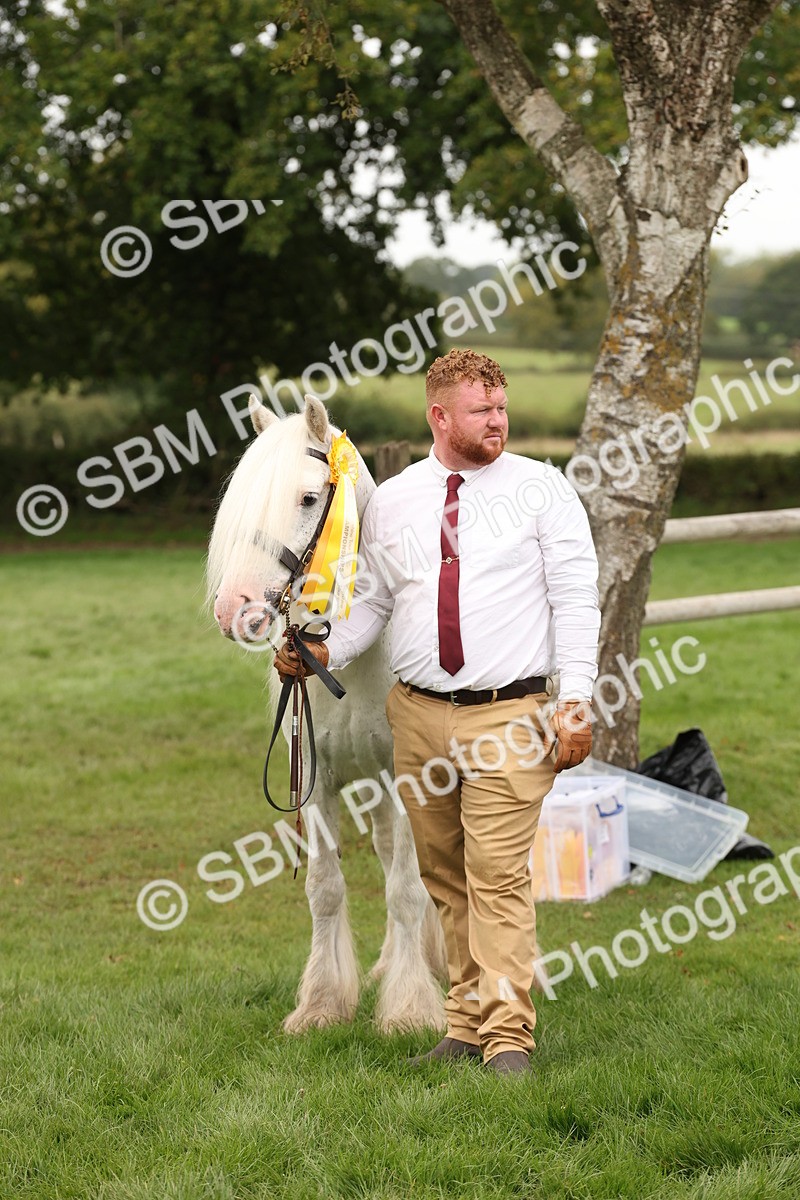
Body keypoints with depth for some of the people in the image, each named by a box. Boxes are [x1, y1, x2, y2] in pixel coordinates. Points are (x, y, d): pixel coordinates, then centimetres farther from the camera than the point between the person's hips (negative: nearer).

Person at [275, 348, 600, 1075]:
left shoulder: (542, 488, 1)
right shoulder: (391, 502, 10)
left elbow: (576, 598, -3)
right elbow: (373, 600, 15)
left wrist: (577, 700, -10)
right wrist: (325, 652, -3)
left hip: (508, 715, -4)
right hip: (419, 713, 4)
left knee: (499, 877, -10)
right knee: (444, 879, 8)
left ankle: (508, 1037, -8)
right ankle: (466, 1027, 15)